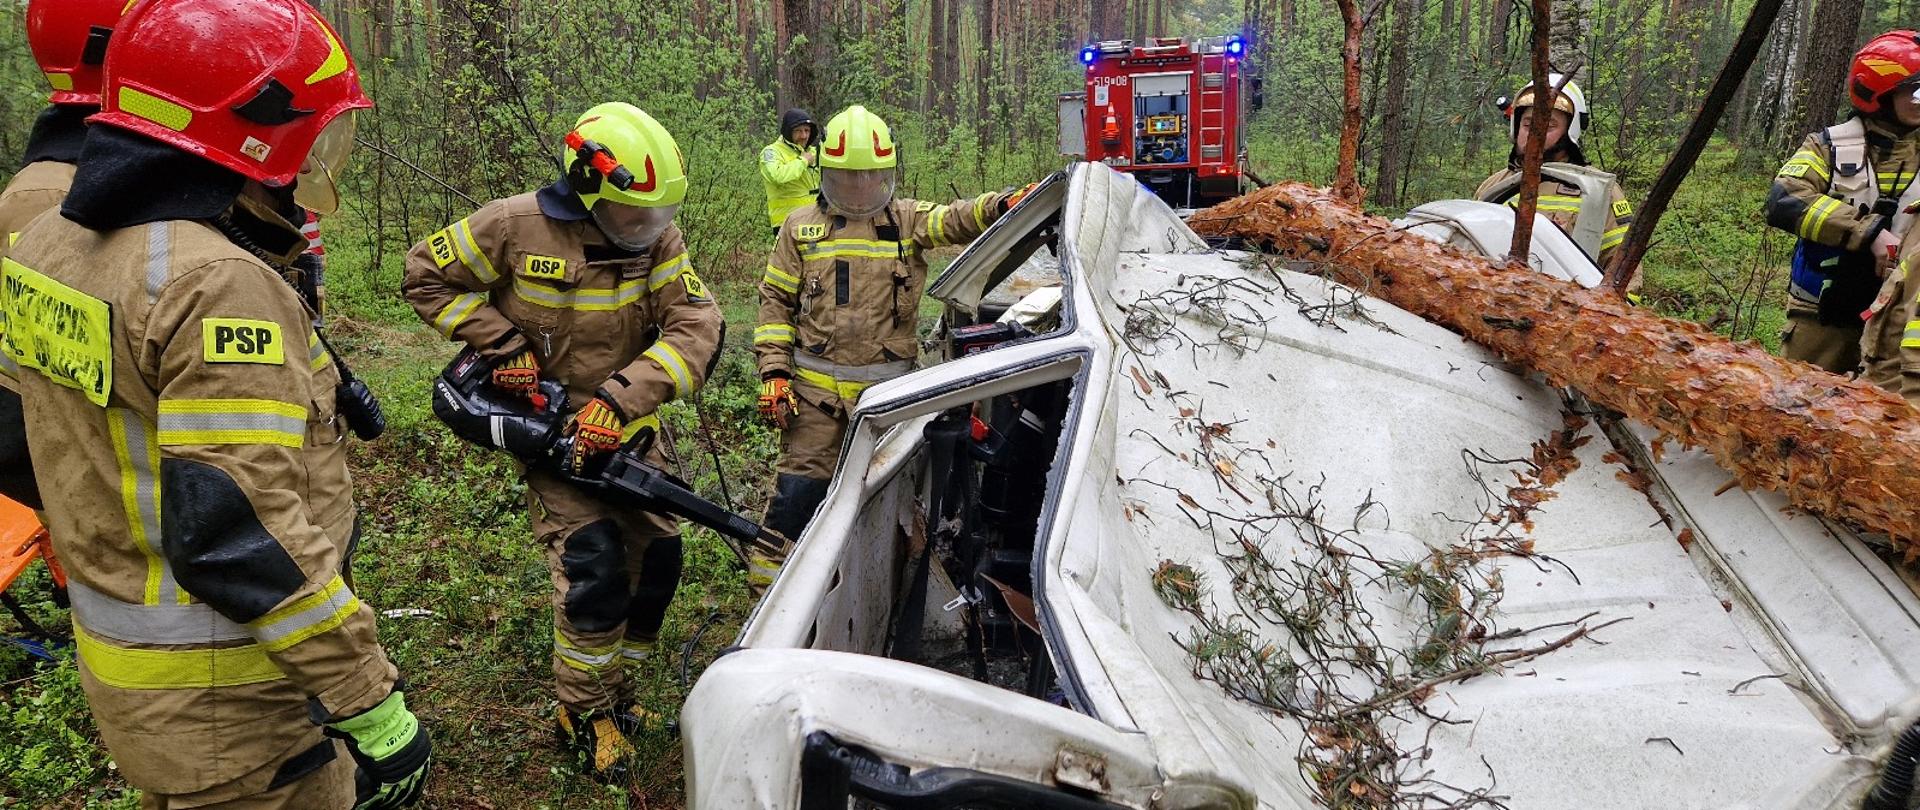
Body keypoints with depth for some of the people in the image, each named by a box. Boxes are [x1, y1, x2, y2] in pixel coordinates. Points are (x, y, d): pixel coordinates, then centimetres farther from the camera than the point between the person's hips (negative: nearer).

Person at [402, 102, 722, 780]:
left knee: (657, 558, 5)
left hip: (627, 429, 4)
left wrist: (619, 400, -30)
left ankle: (612, 683, 30)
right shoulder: (516, 227, -15)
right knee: (592, 565, -14)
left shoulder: (658, 240, -9)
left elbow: (696, 326, -19)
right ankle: (585, 711, 8)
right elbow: (427, 276, -4)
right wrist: (503, 344, -15)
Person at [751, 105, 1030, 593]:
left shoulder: (908, 221, 5)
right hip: (816, 386, 0)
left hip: (889, 388, 1)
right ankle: (769, 577, 13)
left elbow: (957, 220, -14)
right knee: (801, 485, -2)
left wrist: (1002, 205, -35)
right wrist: (774, 372, -3)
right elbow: (776, 300, 7)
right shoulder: (801, 227, 6)